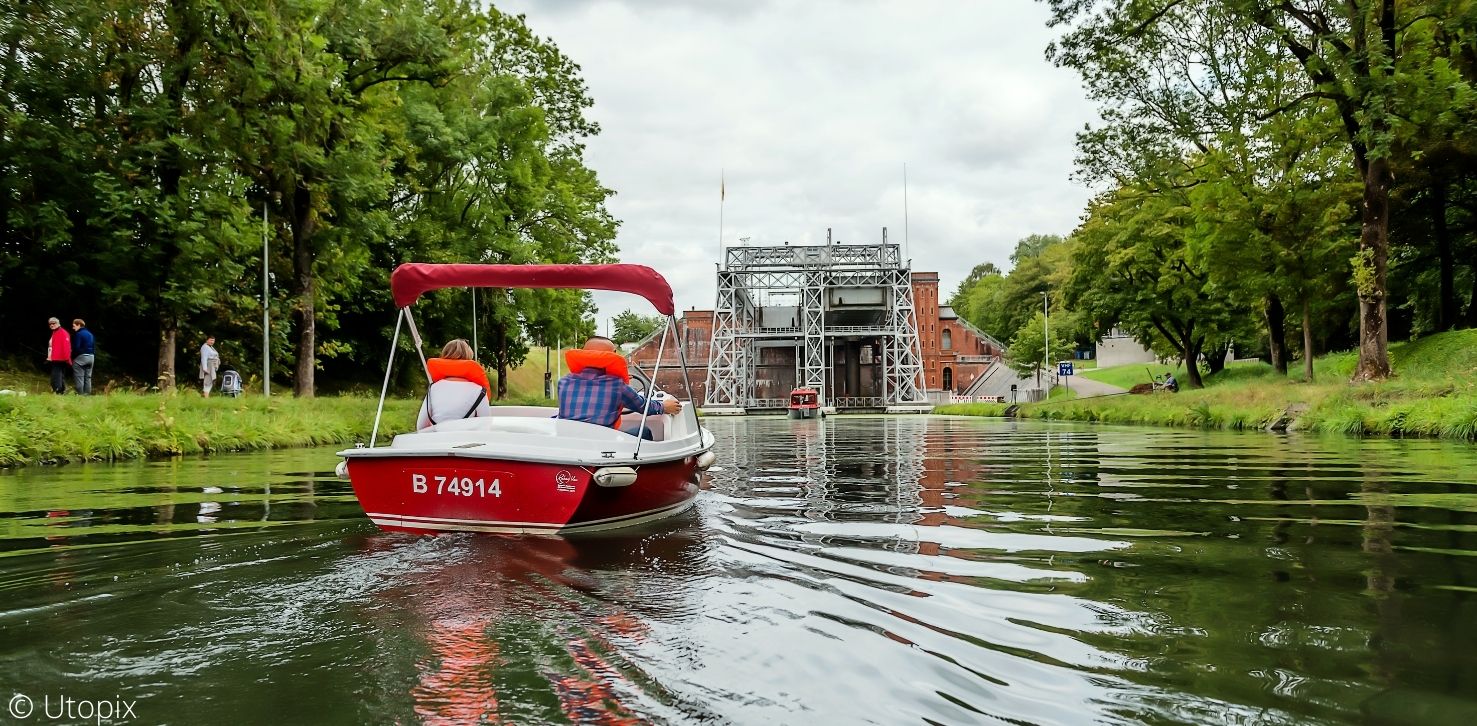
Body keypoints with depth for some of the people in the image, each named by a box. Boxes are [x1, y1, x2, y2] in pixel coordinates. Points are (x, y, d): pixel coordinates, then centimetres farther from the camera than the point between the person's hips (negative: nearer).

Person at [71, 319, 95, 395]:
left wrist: (72, 357, -4)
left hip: (80, 357, -8)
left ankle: (80, 394, -6)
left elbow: (76, 348, -14)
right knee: (88, 377, 11)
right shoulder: (90, 334, 14)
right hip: (90, 357, 8)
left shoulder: (78, 334, -10)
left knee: (79, 377, -3)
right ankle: (87, 393, 11)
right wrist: (91, 353, 13)